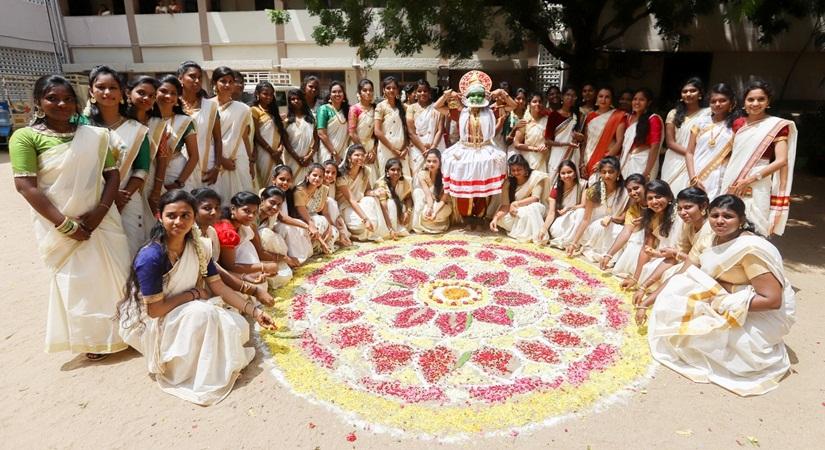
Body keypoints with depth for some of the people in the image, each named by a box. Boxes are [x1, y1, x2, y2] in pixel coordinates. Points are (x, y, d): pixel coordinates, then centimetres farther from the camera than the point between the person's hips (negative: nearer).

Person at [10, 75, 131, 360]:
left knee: (115, 274, 10)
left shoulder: (94, 135, 6)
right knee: (75, 282, 7)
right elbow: (26, 186, -12)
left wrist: (100, 210, -11)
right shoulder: (25, 137, -5)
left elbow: (113, 174, 4)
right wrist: (64, 224, -16)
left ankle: (119, 330, 29)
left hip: (101, 219, 4)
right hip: (59, 226, -3)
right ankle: (92, 339, 23)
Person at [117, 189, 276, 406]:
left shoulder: (199, 247, -8)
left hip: (185, 315, 6)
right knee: (201, 313, -32)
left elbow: (220, 288, -5)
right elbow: (155, 310, -25)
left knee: (238, 327, -12)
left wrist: (254, 311, -11)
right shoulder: (151, 257, -28)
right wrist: (194, 294, -16)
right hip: (150, 324, -6)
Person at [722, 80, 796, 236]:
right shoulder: (738, 123, 11)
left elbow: (781, 161, -9)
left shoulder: (777, 125, -3)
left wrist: (750, 179, -14)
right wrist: (726, 179, 7)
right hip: (731, 184, 4)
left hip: (757, 186, -4)